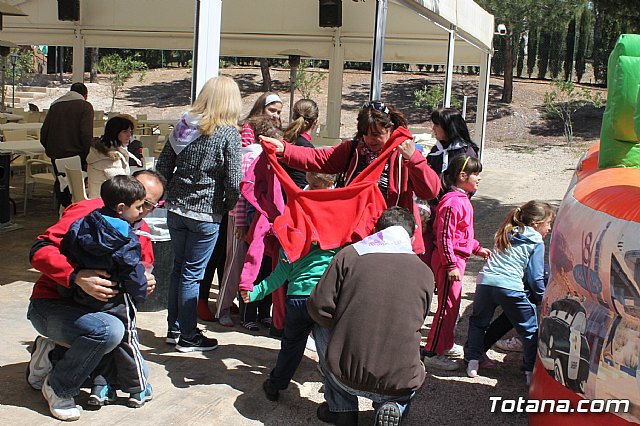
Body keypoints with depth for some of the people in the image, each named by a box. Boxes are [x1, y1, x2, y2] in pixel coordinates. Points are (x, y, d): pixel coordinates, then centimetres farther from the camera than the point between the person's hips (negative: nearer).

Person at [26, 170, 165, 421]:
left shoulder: (142, 233, 6)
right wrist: (76, 277, -40)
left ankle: (53, 354, 12)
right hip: (50, 306, -8)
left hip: (100, 310, 8)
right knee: (109, 330, -36)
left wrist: (146, 283, -10)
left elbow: (143, 271, 15)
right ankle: (59, 389, -11)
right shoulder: (89, 212, -17)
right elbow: (40, 251, -25)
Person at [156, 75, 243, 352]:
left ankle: (174, 329, 27)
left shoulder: (183, 126, 3)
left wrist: (173, 195, 16)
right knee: (192, 274, 3)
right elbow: (233, 181, -16)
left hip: (176, 210, 5)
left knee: (179, 268, 18)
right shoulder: (229, 134, -12)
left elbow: (162, 167, 5)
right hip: (206, 215, -5)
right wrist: (228, 206, 2)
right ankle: (188, 337, 15)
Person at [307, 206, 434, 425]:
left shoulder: (349, 254, -3)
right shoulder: (425, 272, 2)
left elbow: (319, 308, -3)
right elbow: (414, 325, 13)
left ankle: (341, 408, 21)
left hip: (346, 374, -2)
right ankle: (392, 407, 6)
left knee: (321, 327, 29)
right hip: (400, 382, 2)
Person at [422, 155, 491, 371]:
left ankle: (445, 345, 33)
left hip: (458, 258, 10)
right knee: (447, 305, -5)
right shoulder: (452, 201, -21)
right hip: (449, 259, -10)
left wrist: (477, 248, 26)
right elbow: (444, 236, -23)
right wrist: (451, 265, -24)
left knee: (453, 304, 19)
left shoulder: (462, 199, 12)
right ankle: (432, 353, 2)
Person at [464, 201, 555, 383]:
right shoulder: (536, 243, 5)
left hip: (485, 281, 5)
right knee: (531, 330, 12)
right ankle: (532, 371, 10)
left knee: (478, 322, 27)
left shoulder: (507, 234, 23)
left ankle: (473, 361, 22)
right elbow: (536, 276, 1)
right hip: (510, 288, -5)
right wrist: (542, 297, 18)